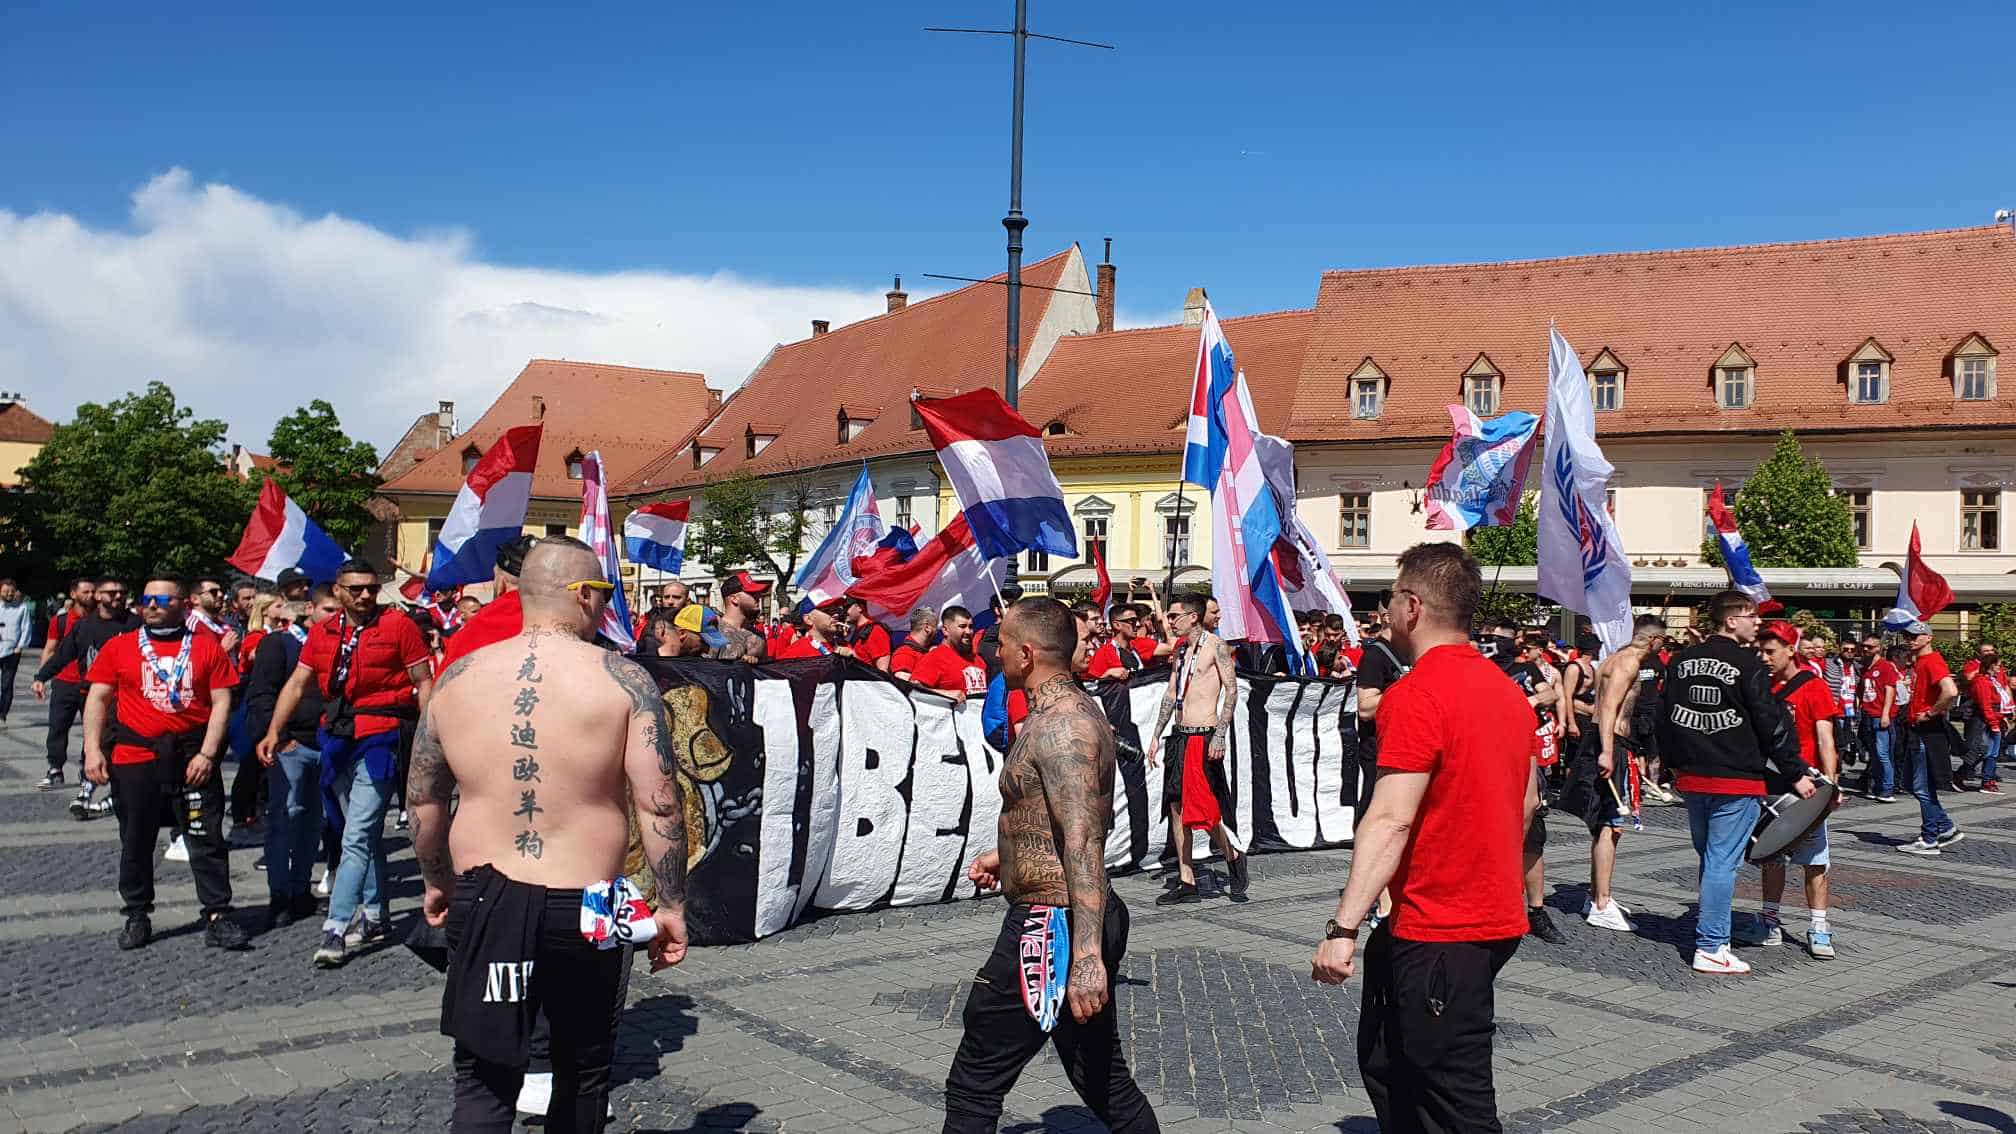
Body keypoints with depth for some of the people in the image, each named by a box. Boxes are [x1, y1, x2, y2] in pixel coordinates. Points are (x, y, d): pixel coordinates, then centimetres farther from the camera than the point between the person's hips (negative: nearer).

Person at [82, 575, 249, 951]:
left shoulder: (207, 647, 2)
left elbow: (221, 701, 0)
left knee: (207, 839, -1)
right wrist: (92, 748, -6)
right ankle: (136, 916, 25)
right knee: (136, 842, 12)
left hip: (192, 758, -1)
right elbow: (98, 698, 6)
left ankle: (217, 916, 5)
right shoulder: (119, 647, 7)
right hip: (135, 758, 2)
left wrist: (207, 754, -8)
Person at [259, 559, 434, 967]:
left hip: (380, 738, -6)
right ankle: (374, 915, 26)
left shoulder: (398, 626, -5)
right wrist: (273, 731, 1)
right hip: (338, 740, 6)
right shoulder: (322, 633, 10)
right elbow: (296, 684, 11)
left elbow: (423, 683, -5)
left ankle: (336, 929, -11)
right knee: (366, 834, 16)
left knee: (357, 838, -11)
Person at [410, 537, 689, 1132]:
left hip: (484, 904, 2)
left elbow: (424, 800, 10)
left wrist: (436, 882, 25)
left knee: (483, 1081, 10)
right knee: (583, 1071, 17)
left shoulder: (457, 677, 2)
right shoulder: (622, 678, -9)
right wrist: (671, 906, -4)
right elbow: (660, 803, -13)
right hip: (588, 911, -2)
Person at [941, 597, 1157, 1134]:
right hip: (1081, 923, 10)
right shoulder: (1079, 708, 12)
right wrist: (1007, 855, 33)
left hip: (1049, 925, -10)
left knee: (973, 1086, 1)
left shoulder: (1058, 725, -20)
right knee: (1104, 1078, 19)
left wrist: (1087, 955, -35)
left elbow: (1083, 842, -29)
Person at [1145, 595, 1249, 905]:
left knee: (1205, 809, -8)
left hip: (1203, 736, -8)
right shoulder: (1182, 650, 16)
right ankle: (1187, 883, 11)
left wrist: (1220, 735, -19)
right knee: (1176, 807, 6)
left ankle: (1233, 857, 18)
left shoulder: (1216, 646, -7)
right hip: (1179, 736, 8)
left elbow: (1232, 690, -12)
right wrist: (1156, 735, 17)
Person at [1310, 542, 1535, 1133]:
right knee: (1388, 1064, 20)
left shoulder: (1415, 694, -18)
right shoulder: (1507, 688, 9)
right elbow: (1526, 803, 18)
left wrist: (1342, 928, -26)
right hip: (1496, 917, 9)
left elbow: (1390, 820, -25)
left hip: (1437, 934, -9)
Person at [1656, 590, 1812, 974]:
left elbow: (1664, 717, 13)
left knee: (1709, 857, 19)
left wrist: (1675, 765, 23)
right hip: (1737, 781, -6)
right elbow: (1772, 724, -10)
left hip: (1691, 777, 6)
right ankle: (1711, 948, -2)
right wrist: (1796, 774, -1)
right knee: (1722, 863, -4)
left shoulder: (1680, 661, 8)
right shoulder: (1748, 665, -11)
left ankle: (1709, 932, 26)